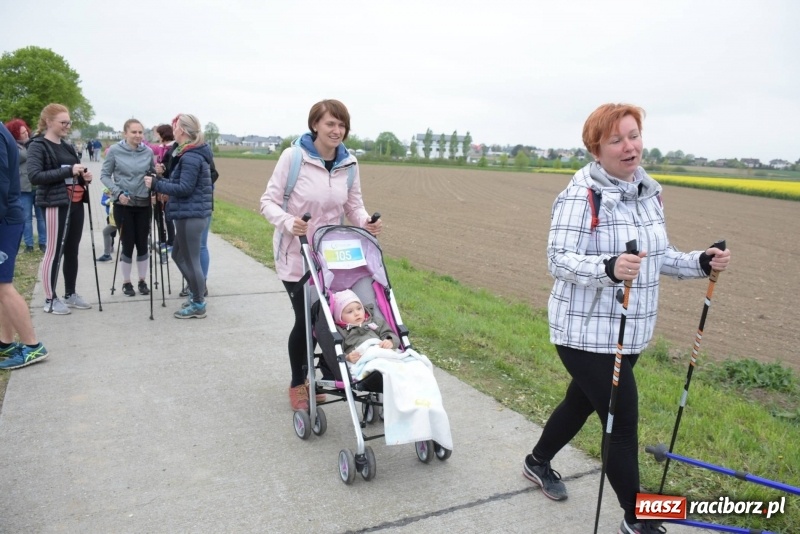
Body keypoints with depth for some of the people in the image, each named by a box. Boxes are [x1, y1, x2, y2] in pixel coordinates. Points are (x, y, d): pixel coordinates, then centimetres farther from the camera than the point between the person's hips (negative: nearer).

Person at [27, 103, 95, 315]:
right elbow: (34, 176, -18)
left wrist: (84, 176, 1)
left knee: (72, 250, 11)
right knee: (54, 251, -3)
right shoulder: (38, 146, -6)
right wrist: (68, 171, -23)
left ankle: (70, 294, 21)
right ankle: (50, 299, 6)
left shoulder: (68, 147, 15)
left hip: (76, 203, 7)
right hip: (56, 204, -7)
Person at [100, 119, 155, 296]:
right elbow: (105, 175, -2)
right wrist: (118, 192, -15)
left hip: (144, 204, 2)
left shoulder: (148, 152, -1)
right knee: (127, 244, 2)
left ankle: (142, 281, 22)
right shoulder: (114, 151, -8)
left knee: (142, 243, 7)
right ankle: (126, 283, 19)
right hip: (123, 205, -2)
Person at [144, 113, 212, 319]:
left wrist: (156, 184, -13)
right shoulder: (194, 154, 15)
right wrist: (159, 181, 9)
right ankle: (197, 292, 30)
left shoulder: (190, 157, -17)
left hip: (190, 214, -11)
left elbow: (184, 188, -21)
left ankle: (198, 305, 9)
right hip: (189, 213, 11)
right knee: (178, 254, 20)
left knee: (190, 259, -1)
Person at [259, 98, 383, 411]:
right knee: (305, 318, 0)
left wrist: (366, 222, -14)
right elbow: (269, 201, -10)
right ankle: (297, 384, 24)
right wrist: (287, 222, -29)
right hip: (296, 255, -4)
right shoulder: (293, 156, -14)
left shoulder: (349, 164, -1)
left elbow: (354, 206, 7)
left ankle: (310, 378, 32)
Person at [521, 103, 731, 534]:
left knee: (582, 403, 23)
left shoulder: (649, 192, 8)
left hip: (629, 334, 8)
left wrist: (702, 263, -1)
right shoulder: (581, 195, -18)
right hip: (587, 334, -8)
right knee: (624, 423, 1)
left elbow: (659, 258, 15)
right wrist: (610, 267, -40)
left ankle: (538, 462, 48)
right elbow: (559, 260, -24)